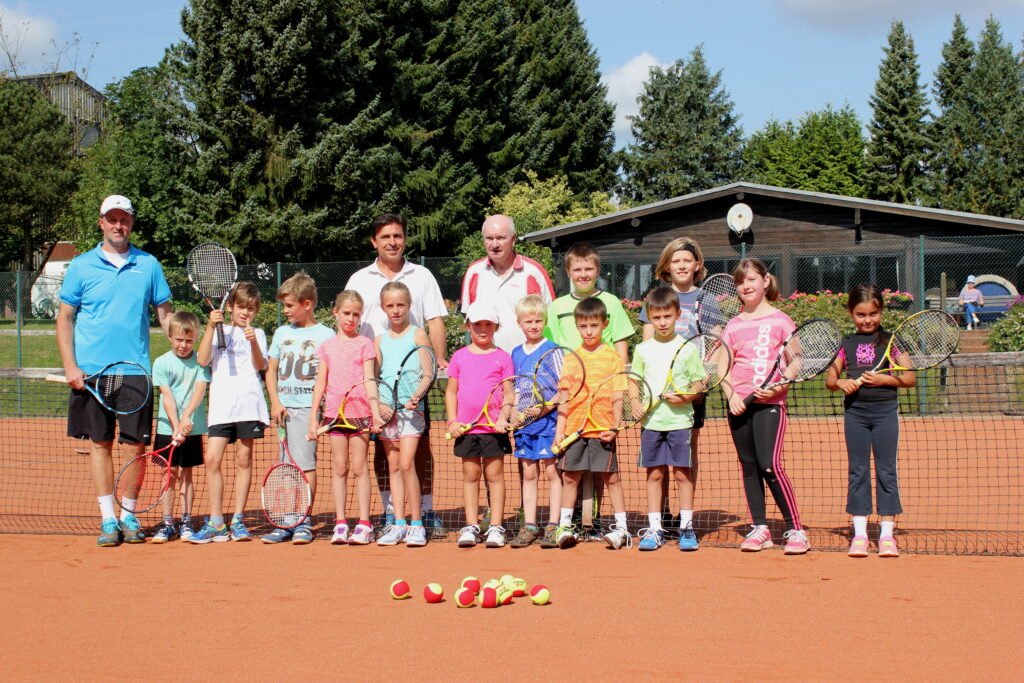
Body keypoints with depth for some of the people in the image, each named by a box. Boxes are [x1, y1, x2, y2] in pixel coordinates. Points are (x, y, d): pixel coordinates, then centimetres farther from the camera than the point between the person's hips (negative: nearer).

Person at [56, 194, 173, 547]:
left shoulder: (148, 265, 7)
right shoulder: (81, 266, 3)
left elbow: (164, 313, 11)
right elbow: (65, 318, 5)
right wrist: (70, 366, -5)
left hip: (136, 371, 1)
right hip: (92, 372, -1)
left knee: (135, 446, 1)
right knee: (100, 444, 4)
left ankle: (129, 516, 15)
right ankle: (108, 520, 11)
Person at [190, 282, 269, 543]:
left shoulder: (257, 333, 12)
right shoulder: (219, 332, 14)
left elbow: (259, 365, -3)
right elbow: (203, 360, -1)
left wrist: (253, 342, -20)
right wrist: (211, 327, -9)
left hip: (249, 404, -1)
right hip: (221, 406, 1)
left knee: (243, 460, 1)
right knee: (212, 459, -8)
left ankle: (238, 520, 7)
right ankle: (216, 523, -4)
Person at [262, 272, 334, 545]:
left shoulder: (325, 335, 0)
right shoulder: (282, 333, 15)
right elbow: (271, 371, 15)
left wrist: (320, 410, -12)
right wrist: (275, 402, 1)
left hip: (309, 407, -5)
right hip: (284, 407, 5)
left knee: (305, 463, -9)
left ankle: (303, 523, -4)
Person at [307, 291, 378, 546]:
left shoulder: (364, 344, 3)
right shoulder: (327, 346, 11)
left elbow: (369, 381, -2)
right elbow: (320, 383, 12)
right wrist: (313, 417, 8)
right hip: (334, 412, 3)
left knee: (359, 466, -2)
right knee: (339, 467, 4)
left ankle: (364, 525, 0)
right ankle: (340, 524, 6)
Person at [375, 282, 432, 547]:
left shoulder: (417, 335, 2)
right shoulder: (380, 340, 13)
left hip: (411, 409, -5)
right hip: (386, 409, 5)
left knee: (406, 464, -14)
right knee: (393, 467, 5)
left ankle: (416, 525, -8)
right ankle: (398, 524, 8)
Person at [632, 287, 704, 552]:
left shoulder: (687, 348, 0)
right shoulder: (642, 350, 6)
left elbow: (701, 383, 2)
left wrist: (684, 397, -15)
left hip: (680, 419, -2)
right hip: (651, 421, 2)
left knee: (682, 473, 1)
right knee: (654, 474, 4)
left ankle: (687, 529, 7)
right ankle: (654, 530, 8)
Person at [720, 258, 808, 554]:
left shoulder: (780, 320, 2)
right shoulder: (733, 326, 11)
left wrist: (778, 387, -16)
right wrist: (731, 394, -5)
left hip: (770, 402, -4)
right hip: (739, 404, 5)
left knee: (770, 465, -13)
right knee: (749, 466, 6)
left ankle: (795, 530, -6)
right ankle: (760, 528, 13)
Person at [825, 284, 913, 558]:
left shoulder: (891, 341, 2)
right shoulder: (846, 344, 8)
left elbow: (910, 378, -1)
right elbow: (829, 378, 8)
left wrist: (884, 379, -16)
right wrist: (841, 383, -14)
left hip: (885, 411, -2)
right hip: (855, 412, 2)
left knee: (886, 470, 1)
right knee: (858, 471, 4)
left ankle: (887, 535, 5)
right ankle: (859, 534, 8)